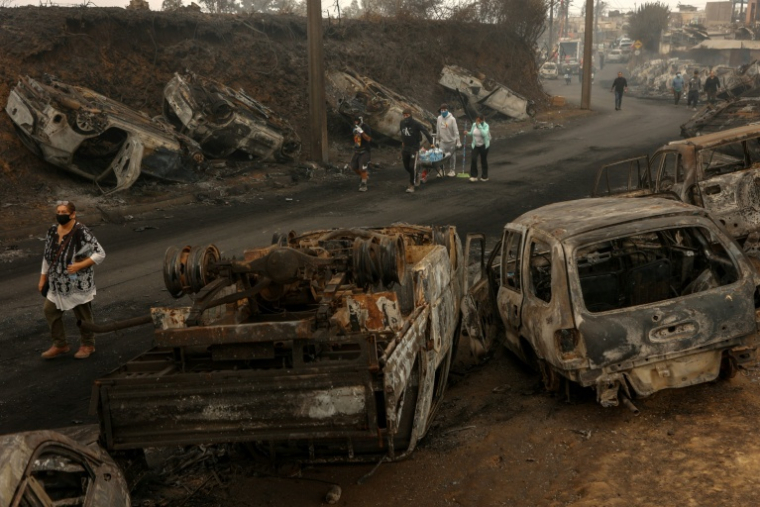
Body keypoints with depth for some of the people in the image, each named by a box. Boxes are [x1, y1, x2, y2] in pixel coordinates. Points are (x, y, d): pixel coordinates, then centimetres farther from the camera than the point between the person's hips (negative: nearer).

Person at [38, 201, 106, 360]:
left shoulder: (82, 233, -20)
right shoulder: (53, 231, 2)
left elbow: (100, 254, -18)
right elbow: (47, 255, 12)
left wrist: (80, 265, -25)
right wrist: (43, 278, 13)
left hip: (79, 283, -7)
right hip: (58, 283, 7)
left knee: (83, 314, 7)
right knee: (50, 310, 10)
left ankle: (88, 345, 28)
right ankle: (60, 345, 26)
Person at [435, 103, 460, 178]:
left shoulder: (452, 119, -11)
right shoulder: (439, 118, 2)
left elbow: (456, 131, -11)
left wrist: (458, 142, -12)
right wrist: (438, 140, 12)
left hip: (451, 141, -3)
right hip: (442, 141, 3)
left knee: (452, 157, 4)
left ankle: (452, 170, 15)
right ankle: (441, 170, 7)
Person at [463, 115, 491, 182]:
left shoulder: (486, 126, -13)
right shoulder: (474, 125, 0)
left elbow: (484, 134, -31)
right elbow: (472, 133, 14)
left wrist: (479, 126, -30)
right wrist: (467, 133, -8)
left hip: (484, 145, -3)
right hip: (475, 145, 3)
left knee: (483, 160, 7)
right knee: (474, 159, -13)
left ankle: (484, 177, 22)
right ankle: (473, 176, -6)